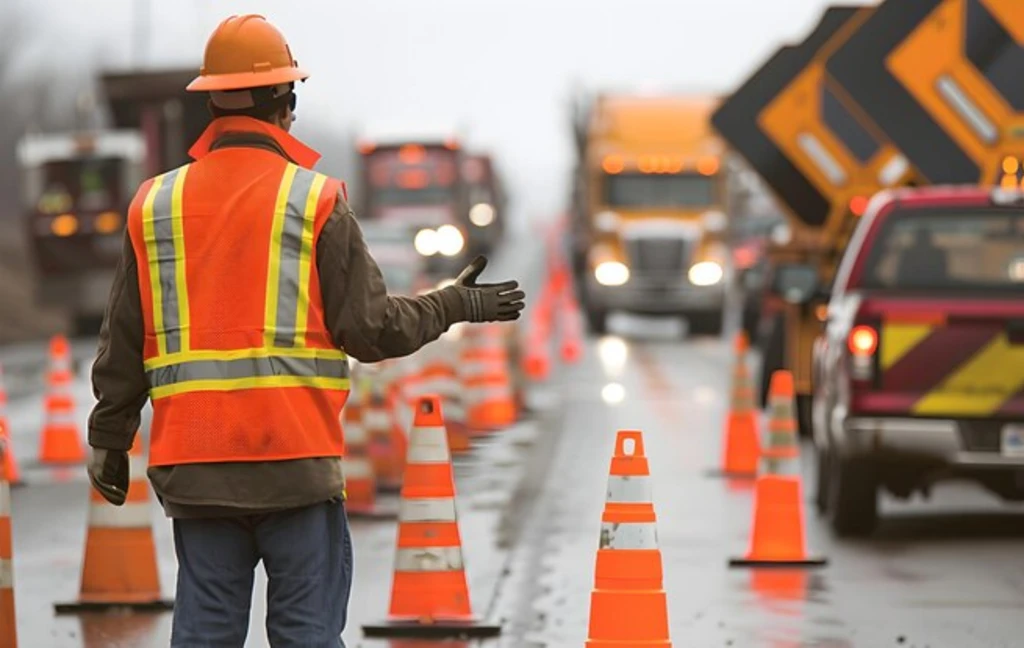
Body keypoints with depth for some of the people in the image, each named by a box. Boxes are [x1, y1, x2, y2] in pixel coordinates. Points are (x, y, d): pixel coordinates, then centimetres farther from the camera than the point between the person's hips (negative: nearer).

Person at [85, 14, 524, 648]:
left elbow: (124, 344, 10)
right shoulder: (317, 201, -4)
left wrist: (109, 441, 21)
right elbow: (373, 328, -6)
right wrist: (459, 305, 9)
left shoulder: (156, 204, 8)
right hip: (295, 457, -4)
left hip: (195, 465, 4)